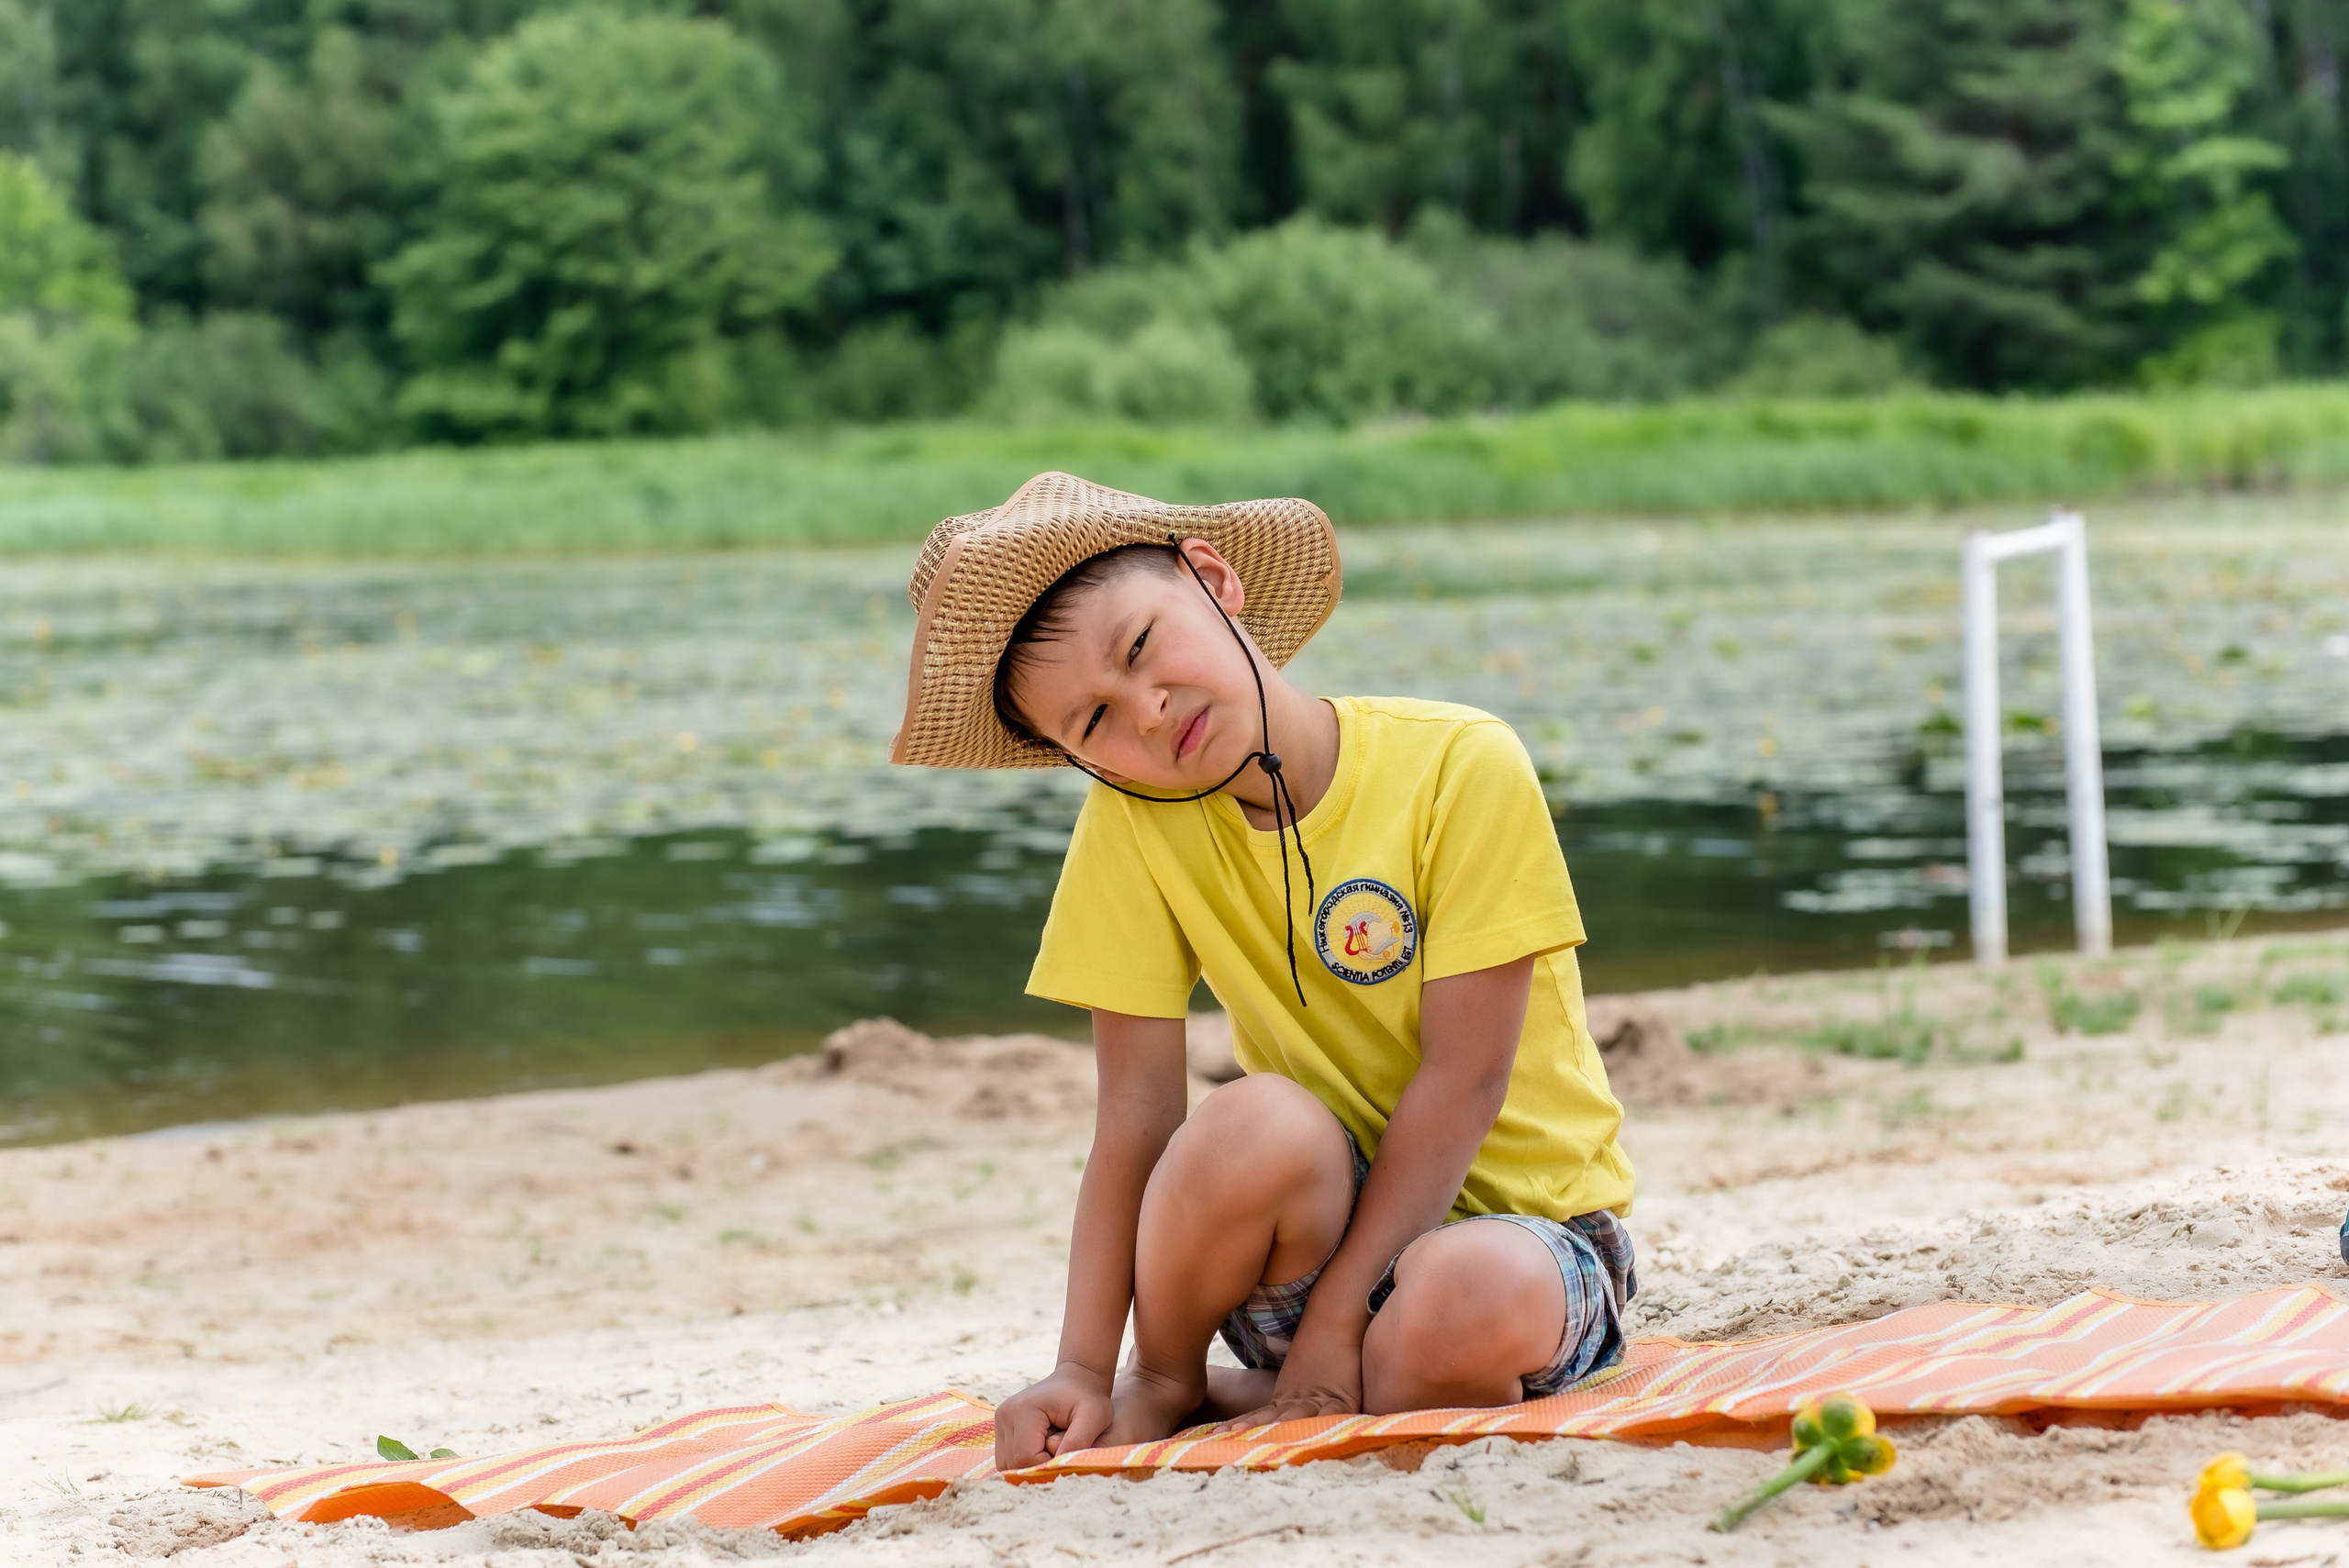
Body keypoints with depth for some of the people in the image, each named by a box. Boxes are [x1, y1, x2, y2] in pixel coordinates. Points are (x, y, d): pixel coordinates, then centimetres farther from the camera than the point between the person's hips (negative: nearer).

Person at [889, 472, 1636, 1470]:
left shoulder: (1463, 766, -16)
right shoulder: (1131, 822, -6)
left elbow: (1463, 1077, -17)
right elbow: (1138, 1114, -10)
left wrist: (1334, 1318, -21)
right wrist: (1084, 1370, -18)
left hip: (1524, 1214, -2)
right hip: (1326, 1215, 2)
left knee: (1473, 1302, -38)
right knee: (1259, 1124, -33)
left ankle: (1235, 1394, -8)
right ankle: (1163, 1383, -3)